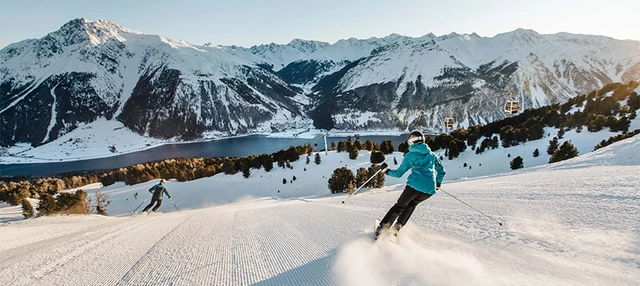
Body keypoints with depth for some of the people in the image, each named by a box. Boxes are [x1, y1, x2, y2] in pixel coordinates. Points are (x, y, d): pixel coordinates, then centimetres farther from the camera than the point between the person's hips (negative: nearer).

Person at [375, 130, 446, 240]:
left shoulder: (410, 155, 6)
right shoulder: (432, 155, 19)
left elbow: (399, 173, 7)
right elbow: (441, 171, 27)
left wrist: (387, 171, 23)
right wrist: (438, 183, 43)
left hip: (415, 185, -4)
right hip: (430, 189, 4)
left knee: (400, 206, 12)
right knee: (412, 204, 26)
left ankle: (382, 227, 4)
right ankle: (398, 226, 14)